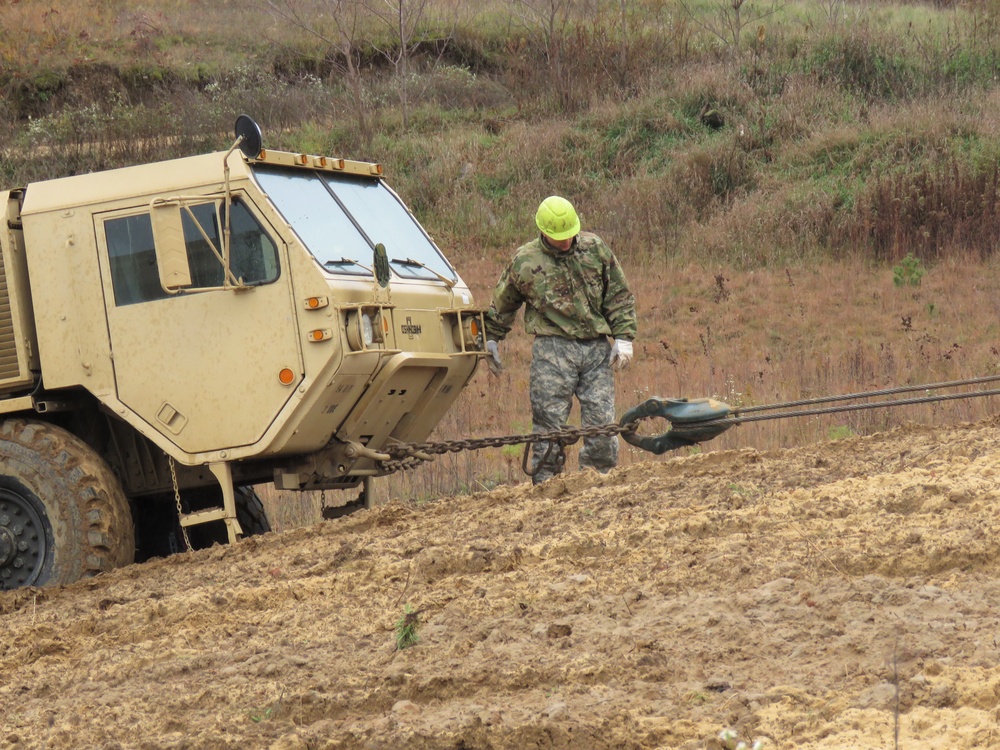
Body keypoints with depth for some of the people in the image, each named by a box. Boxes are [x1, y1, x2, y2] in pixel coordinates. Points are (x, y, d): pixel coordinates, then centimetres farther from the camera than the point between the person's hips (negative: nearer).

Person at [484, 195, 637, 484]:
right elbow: (502, 305, 20)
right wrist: (491, 340, 25)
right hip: (552, 349, -2)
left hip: (597, 349, 2)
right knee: (549, 421, -4)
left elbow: (620, 296, 12)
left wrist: (623, 338, 4)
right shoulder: (524, 261, 4)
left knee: (601, 422, -1)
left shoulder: (595, 248, 8)